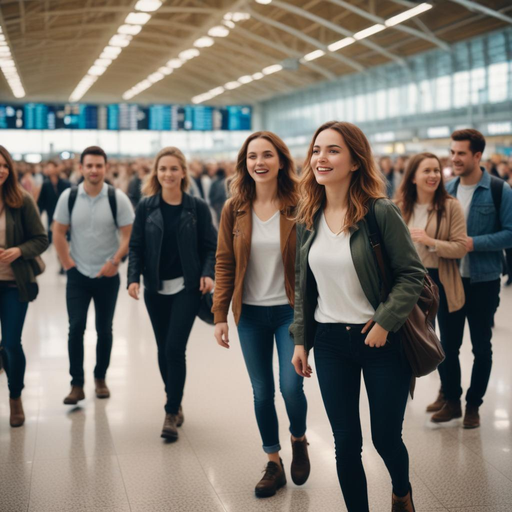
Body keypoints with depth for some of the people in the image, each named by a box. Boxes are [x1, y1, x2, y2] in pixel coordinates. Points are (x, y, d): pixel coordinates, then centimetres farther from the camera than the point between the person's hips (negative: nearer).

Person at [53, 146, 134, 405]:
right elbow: (58, 233, 3)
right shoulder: (68, 197, -2)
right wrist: (67, 264, -3)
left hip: (107, 276, 0)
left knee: (104, 329, 9)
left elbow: (129, 235, -5)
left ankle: (100, 378, 25)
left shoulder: (118, 199, -7)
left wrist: (115, 261, -12)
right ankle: (77, 384, 3)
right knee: (76, 328, -5)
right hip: (78, 276, 0)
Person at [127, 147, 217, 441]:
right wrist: (134, 277, -11)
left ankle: (172, 413, 0)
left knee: (175, 348, -10)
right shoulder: (146, 207, 2)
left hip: (187, 287, -3)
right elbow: (136, 246, 3)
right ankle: (175, 403, 29)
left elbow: (210, 246, 1)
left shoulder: (197, 207, -2)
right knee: (164, 350, 11)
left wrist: (208, 273, -16)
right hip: (156, 289, 3)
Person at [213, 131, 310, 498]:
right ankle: (274, 465, 27)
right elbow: (225, 264, 2)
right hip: (250, 314, 2)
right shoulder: (235, 209, -1)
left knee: (291, 386, -8)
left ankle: (299, 440, 25)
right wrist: (220, 315, -2)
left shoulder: (298, 207, -7)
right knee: (262, 392, 8)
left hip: (290, 310, -2)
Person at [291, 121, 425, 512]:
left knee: (386, 437, 9)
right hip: (330, 342, 4)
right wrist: (300, 340, 8)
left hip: (381, 340, -3)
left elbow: (413, 274, -10)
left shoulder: (381, 212, -12)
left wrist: (385, 322, -18)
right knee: (346, 442, 7)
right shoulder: (308, 219, 3)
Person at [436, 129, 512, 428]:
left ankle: (474, 404, 22)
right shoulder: (448, 190, 4)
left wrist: (475, 243, -21)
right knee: (448, 344, 9)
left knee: (481, 346, 9)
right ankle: (452, 400, 25)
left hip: (483, 281, -4)